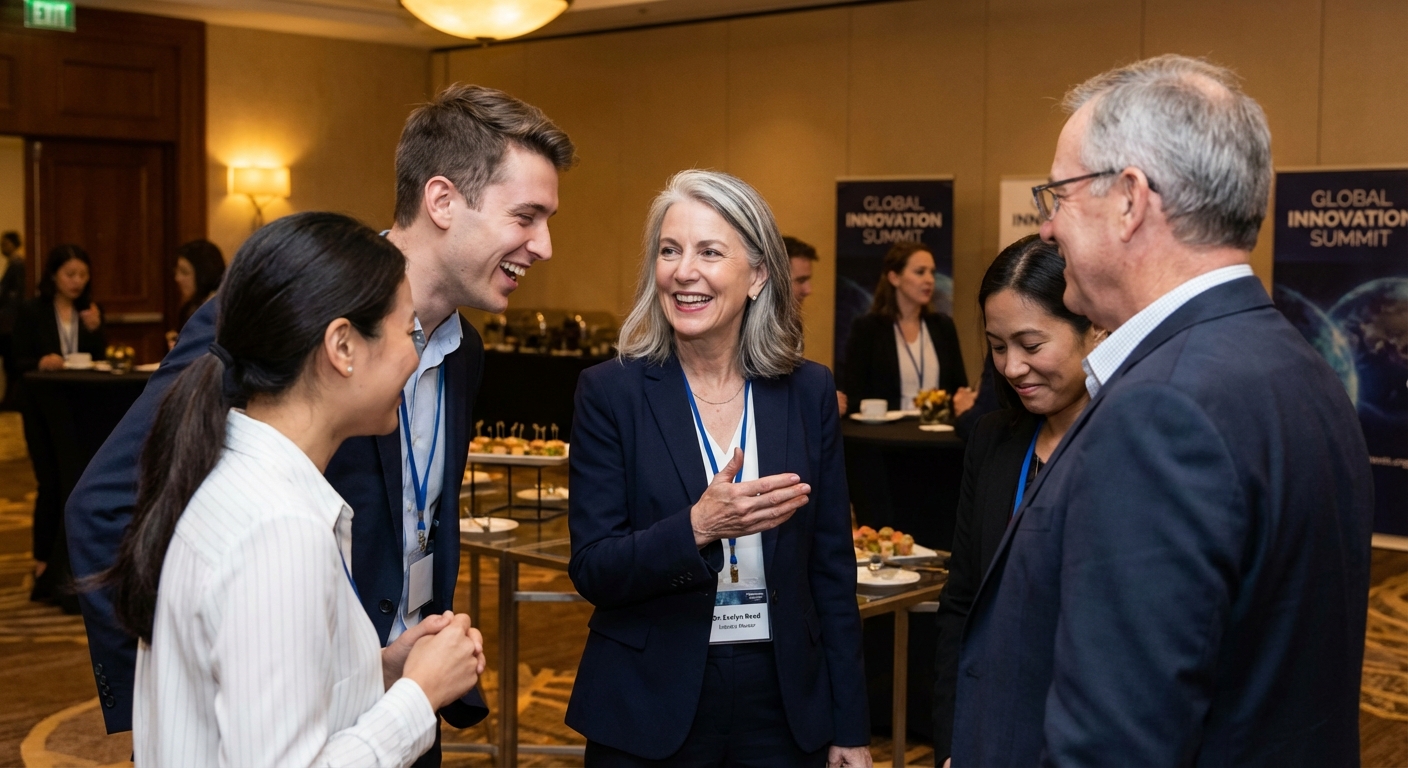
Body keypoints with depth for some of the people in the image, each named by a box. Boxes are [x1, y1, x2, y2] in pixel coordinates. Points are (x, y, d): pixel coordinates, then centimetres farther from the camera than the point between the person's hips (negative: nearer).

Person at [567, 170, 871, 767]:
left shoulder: (809, 392, -1)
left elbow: (832, 568, 3)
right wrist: (696, 527, -27)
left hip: (783, 703, 2)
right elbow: (592, 571, -10)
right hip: (649, 709, -2)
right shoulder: (610, 392, -6)